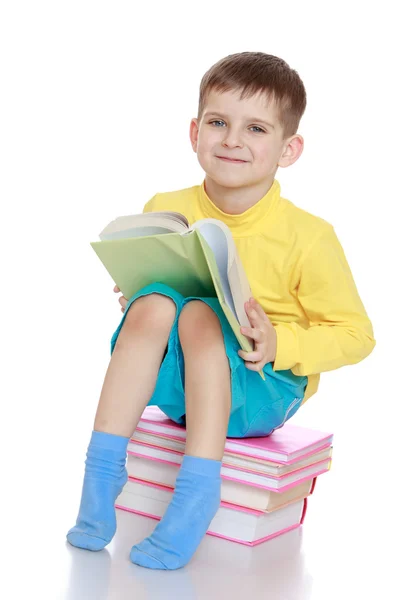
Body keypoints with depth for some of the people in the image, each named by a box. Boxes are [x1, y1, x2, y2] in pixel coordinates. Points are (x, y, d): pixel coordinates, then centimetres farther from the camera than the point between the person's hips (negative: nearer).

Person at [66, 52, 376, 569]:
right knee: (153, 304, -27)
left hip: (263, 391, -3)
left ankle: (197, 488, -33)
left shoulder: (308, 237, -13)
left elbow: (355, 335, -7)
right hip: (179, 378, 4)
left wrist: (279, 343, -23)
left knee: (198, 315, -32)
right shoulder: (164, 211, -2)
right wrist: (135, 296, -7)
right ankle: (102, 466, -23)